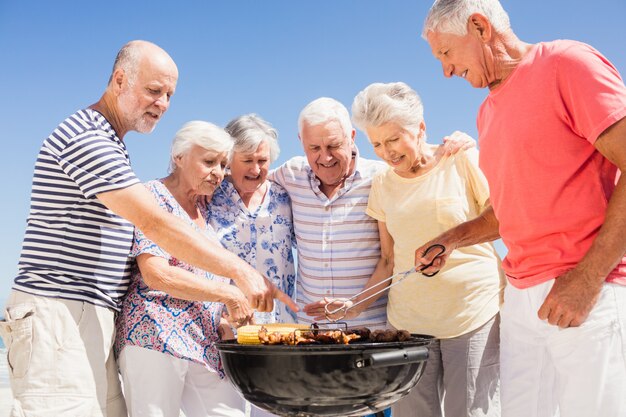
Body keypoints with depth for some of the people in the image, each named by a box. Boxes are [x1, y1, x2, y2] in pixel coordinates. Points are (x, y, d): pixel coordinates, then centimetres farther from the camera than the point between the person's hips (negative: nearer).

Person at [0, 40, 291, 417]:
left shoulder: (108, 144, 21)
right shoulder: (86, 137, -13)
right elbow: (154, 224, -20)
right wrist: (240, 271, -21)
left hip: (93, 316, 10)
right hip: (60, 315, -10)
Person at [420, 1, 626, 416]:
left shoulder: (568, 63, -6)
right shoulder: (489, 112, 18)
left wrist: (587, 277, -19)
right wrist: (451, 240, 13)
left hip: (589, 294, -7)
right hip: (522, 299, 7)